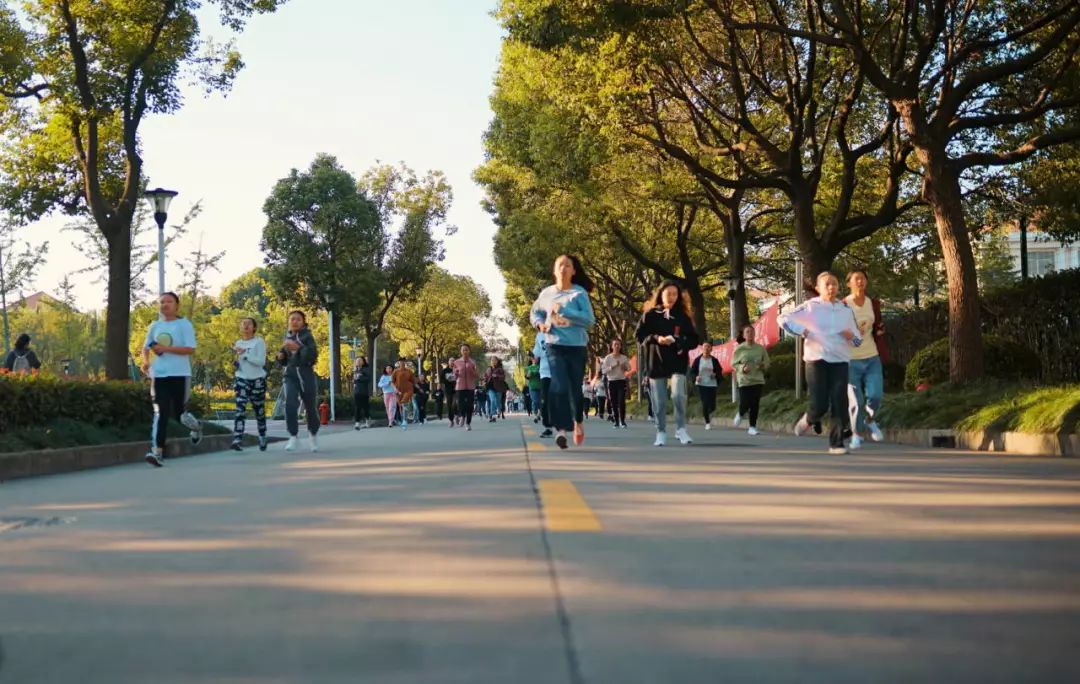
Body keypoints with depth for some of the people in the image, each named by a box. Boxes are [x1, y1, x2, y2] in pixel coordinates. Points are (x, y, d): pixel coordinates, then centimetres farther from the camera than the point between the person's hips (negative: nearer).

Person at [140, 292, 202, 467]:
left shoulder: (184, 325, -4)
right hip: (159, 375, 3)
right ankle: (157, 452, -12)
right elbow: (146, 347, 21)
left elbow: (190, 349, -12)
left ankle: (196, 427, 39)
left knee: (178, 412, 5)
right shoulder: (154, 326, 11)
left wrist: (165, 349, -19)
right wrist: (145, 360, -1)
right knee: (160, 413, -7)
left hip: (180, 375, -3)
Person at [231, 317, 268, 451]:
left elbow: (261, 361, -16)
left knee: (259, 412, 8)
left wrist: (244, 354, -23)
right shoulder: (238, 343, 12)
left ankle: (262, 439, 27)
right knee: (240, 409, -14)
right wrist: (235, 362, 1)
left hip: (257, 380, -3)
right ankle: (237, 440, -24)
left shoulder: (259, 342, -4)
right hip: (241, 379, 3)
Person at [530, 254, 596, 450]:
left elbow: (589, 320, -11)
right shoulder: (547, 293, 6)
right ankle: (561, 430, -19)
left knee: (575, 388, 10)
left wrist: (564, 310, -18)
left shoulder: (579, 293, -4)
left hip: (576, 346, -1)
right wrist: (539, 323, 0)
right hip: (554, 346, 1)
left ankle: (578, 422, 36)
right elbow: (534, 313, 22)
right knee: (559, 387, -15)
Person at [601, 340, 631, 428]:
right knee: (613, 403, 0)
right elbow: (604, 371, -5)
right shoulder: (608, 358, 0)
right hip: (611, 382, 0)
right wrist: (612, 367, -17)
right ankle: (616, 421, 8)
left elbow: (629, 368, 16)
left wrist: (625, 367, -6)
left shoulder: (624, 357, 5)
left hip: (622, 381, 0)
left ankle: (622, 421, -4)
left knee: (621, 402, -11)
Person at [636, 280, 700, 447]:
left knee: (678, 395, -18)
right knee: (659, 401, 2)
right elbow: (639, 336, 0)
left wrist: (680, 343, -13)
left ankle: (681, 429, -4)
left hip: (678, 362, 0)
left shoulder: (683, 316, 8)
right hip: (656, 362, 0)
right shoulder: (650, 314, 3)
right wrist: (657, 339, -16)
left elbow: (694, 340, 7)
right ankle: (661, 433, 14)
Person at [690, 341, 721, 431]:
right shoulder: (697, 360, -1)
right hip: (701, 385, -1)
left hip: (712, 385, 1)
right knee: (705, 404, -7)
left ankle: (709, 413, 35)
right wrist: (696, 377, -17)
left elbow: (719, 372, 7)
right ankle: (707, 422, 10)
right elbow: (692, 371, 2)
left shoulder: (714, 360, 1)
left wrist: (715, 374, -15)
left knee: (712, 406, -2)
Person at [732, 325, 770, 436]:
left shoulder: (760, 348, 3)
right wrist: (742, 368, -16)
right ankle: (740, 414, 27)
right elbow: (733, 364, 2)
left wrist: (763, 365, -10)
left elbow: (767, 363, 12)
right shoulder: (739, 349, -3)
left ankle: (752, 427, 9)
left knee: (755, 405, -1)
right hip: (744, 380, -2)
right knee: (745, 404, -8)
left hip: (758, 380, 2)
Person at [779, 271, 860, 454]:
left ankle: (836, 443, 2)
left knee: (840, 404, -7)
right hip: (817, 360, -3)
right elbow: (784, 319, -5)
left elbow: (858, 341, 17)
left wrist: (851, 336, -6)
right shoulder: (810, 307, 0)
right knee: (820, 405, -8)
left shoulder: (846, 310, 12)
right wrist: (803, 331, -14)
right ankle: (809, 419, 27)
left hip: (840, 361, 3)